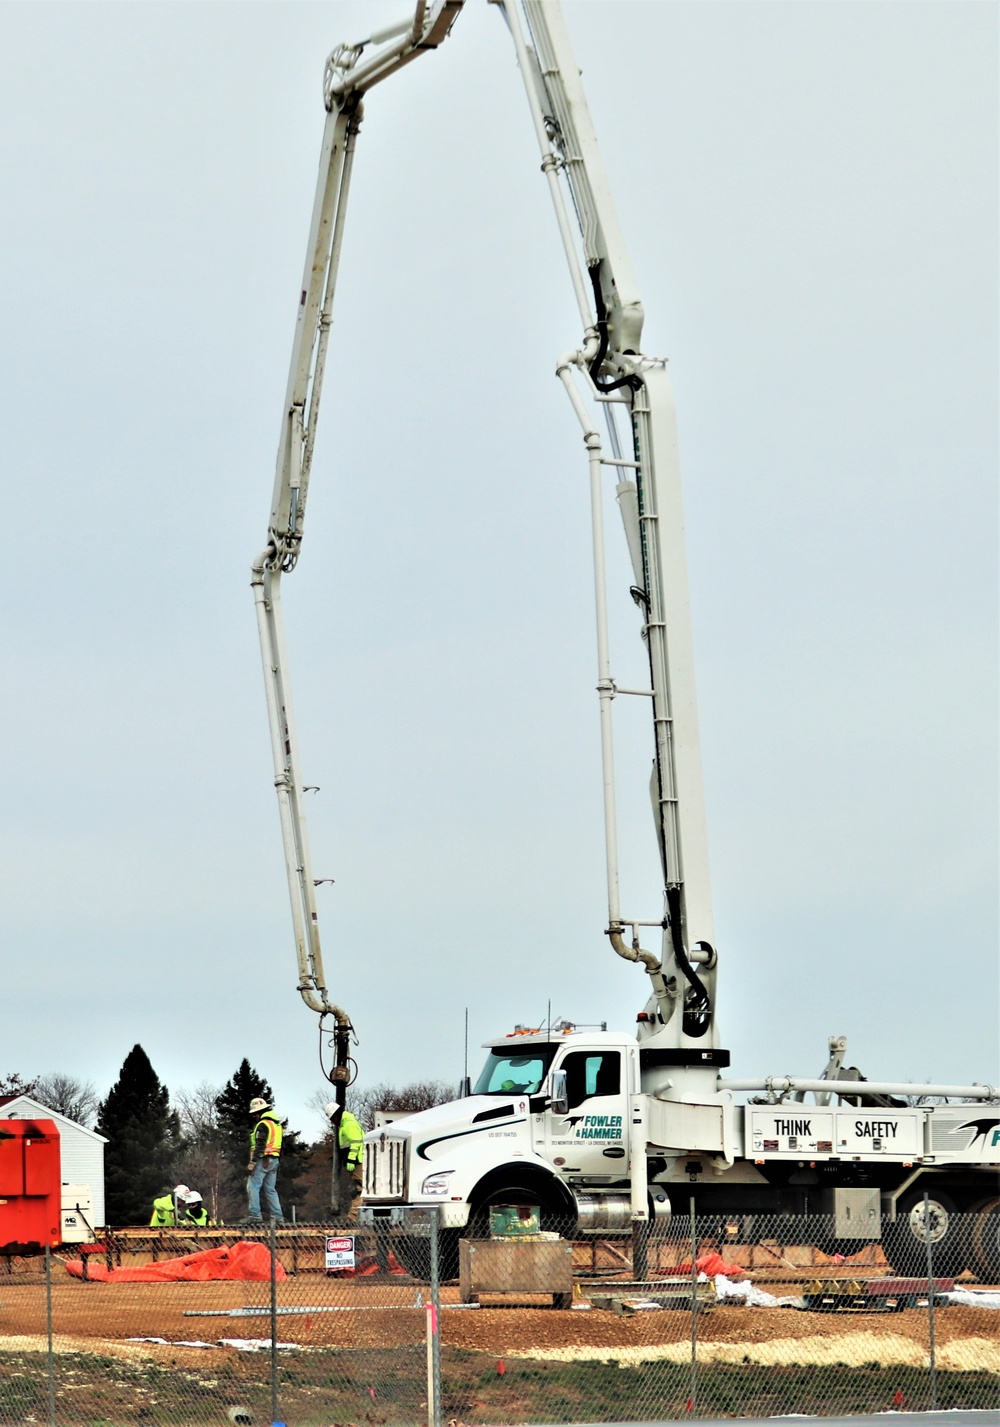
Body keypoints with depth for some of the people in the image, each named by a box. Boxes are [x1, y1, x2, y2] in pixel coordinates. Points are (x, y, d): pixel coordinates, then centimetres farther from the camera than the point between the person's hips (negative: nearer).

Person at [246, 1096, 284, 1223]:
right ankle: (277, 1216, 7)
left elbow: (260, 1146, -19)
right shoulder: (277, 1124, 17)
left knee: (253, 1187, -8)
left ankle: (255, 1215, -16)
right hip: (274, 1160, 9)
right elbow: (279, 1145, 20)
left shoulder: (262, 1124, -12)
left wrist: (252, 1162, -19)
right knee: (270, 1190, 12)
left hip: (263, 1160, -9)